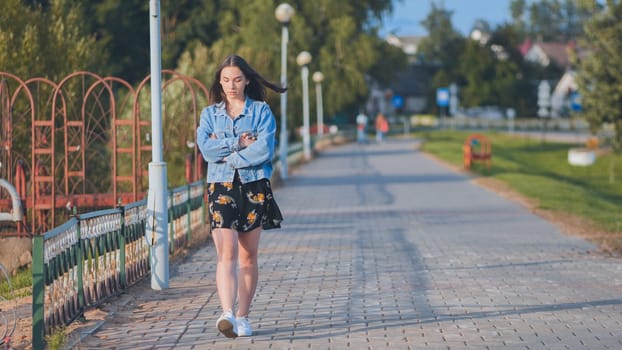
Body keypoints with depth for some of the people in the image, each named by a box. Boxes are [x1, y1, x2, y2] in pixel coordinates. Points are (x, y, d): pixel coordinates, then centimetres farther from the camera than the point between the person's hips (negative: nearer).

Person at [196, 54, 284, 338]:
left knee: (248, 256, 5)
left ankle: (243, 317, 12)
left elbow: (264, 150, -10)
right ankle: (227, 314, -26)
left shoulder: (261, 111, 5)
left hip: (255, 187, 0)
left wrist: (226, 154, -9)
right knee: (227, 253, -14)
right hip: (221, 188, 0)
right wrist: (240, 143, -10)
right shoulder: (209, 114, 10)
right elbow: (206, 149, -6)